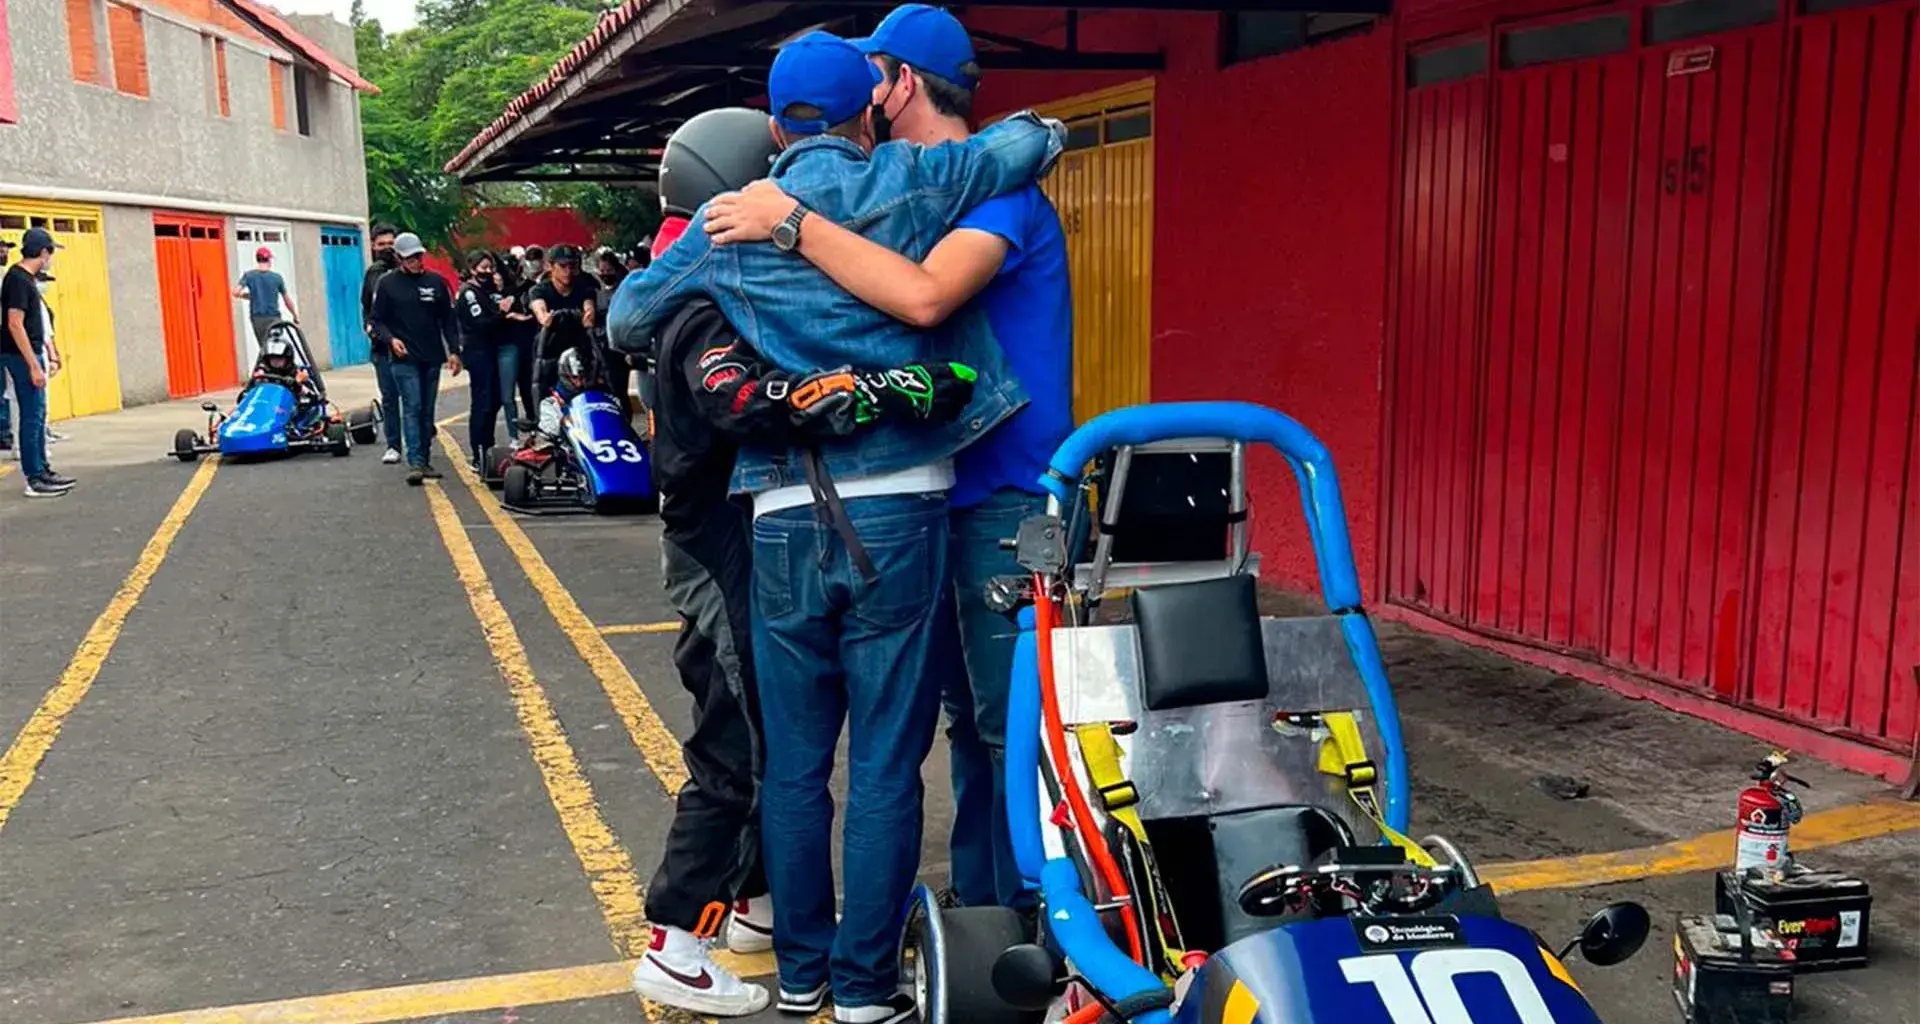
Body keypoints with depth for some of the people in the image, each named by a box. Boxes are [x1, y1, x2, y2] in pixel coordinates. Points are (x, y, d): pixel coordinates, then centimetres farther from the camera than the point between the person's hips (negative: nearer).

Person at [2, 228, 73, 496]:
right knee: (31, 417, -6)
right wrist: (34, 365, -23)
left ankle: (42, 471, 22)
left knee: (37, 415, 14)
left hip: (31, 354, 10)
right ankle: (34, 479, -3)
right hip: (23, 357, -10)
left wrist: (41, 357, 22)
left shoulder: (25, 277, 12)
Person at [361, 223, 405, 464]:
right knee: (389, 397, 5)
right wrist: (368, 325, 7)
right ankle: (393, 446, 9)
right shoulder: (372, 273, 14)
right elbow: (366, 305, 24)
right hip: (382, 344, 4)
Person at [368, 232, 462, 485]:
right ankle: (414, 462, -16)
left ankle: (425, 460, 14)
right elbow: (378, 320, 5)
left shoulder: (436, 282, 9)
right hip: (404, 359, -3)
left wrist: (454, 350, 4)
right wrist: (390, 339, -14)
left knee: (427, 411, 7)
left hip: (432, 358, 3)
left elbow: (448, 319, 12)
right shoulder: (387, 284, 3)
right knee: (412, 408, -11)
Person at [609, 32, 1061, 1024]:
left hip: (783, 519, 3)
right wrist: (965, 142, 27)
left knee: (793, 761, 13)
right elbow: (1036, 138, 9)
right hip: (898, 511, -2)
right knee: (885, 765, 6)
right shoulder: (906, 185, 1)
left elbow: (626, 319, 17)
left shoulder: (726, 223, 8)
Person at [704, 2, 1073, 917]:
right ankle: (976, 901, 30)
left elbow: (923, 297, -32)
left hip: (1007, 498, -9)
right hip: (957, 495, 9)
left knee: (1010, 721, -3)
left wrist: (790, 219, -24)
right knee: (970, 713, 17)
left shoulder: (1000, 188, -14)